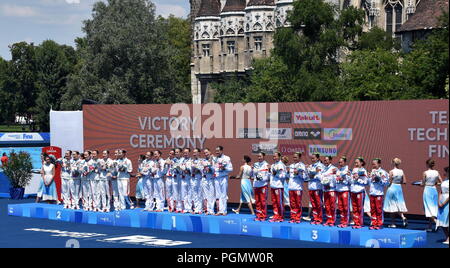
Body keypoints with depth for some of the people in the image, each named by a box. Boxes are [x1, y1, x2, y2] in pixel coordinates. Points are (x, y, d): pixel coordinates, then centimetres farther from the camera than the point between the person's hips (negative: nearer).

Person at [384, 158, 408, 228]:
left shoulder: (391, 172, -13)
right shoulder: (401, 171, 0)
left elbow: (389, 182, -13)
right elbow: (404, 181, 2)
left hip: (392, 187, -4)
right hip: (399, 188, 4)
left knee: (392, 206, 4)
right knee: (398, 205, 14)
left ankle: (393, 223, 8)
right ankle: (403, 217, -12)